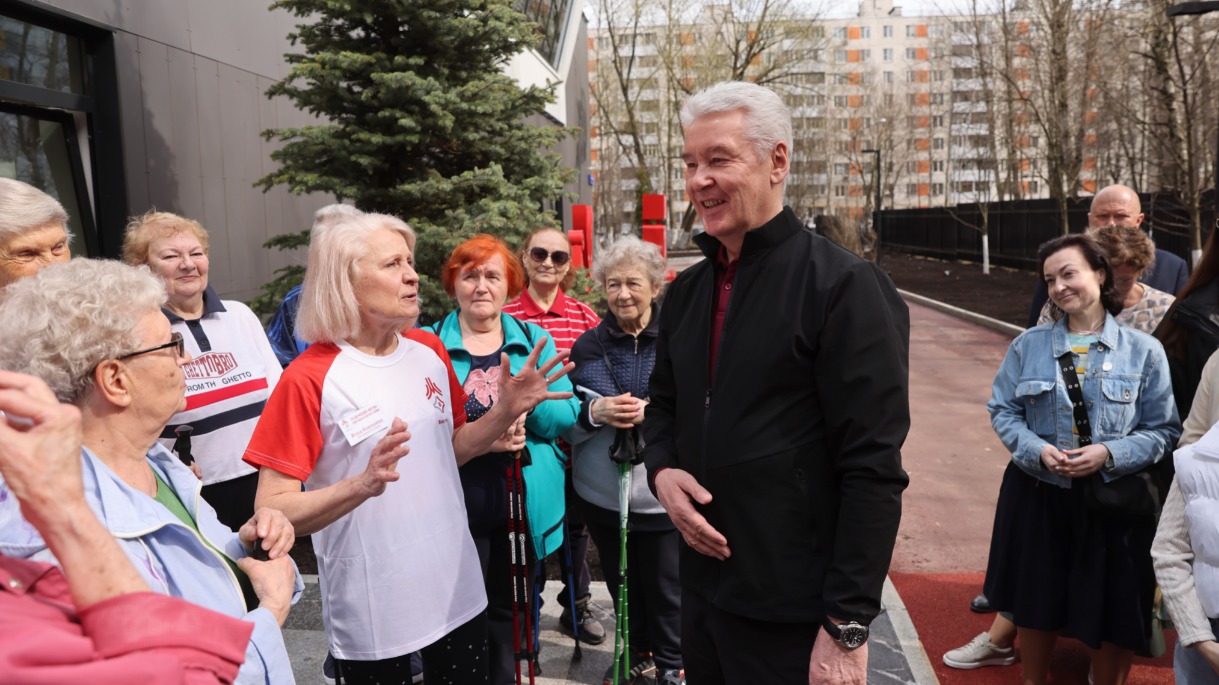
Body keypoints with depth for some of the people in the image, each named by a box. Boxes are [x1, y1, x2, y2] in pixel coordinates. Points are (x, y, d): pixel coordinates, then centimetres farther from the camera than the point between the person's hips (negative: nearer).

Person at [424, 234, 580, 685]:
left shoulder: (534, 340, 5)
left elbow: (566, 416, -3)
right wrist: (474, 435, -21)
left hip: (525, 504, 2)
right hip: (456, 507, -2)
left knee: (509, 613, 17)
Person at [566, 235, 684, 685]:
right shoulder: (589, 345, 4)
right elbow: (567, 419, 2)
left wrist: (651, 412, -25)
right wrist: (595, 412, -20)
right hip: (602, 490, 3)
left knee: (665, 584, 6)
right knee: (621, 581, 18)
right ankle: (636, 649, 42)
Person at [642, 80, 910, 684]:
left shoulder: (844, 286, -14)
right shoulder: (685, 292, 7)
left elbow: (874, 469, -17)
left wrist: (847, 626, -17)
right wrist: (662, 470, -3)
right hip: (703, 588, 7)